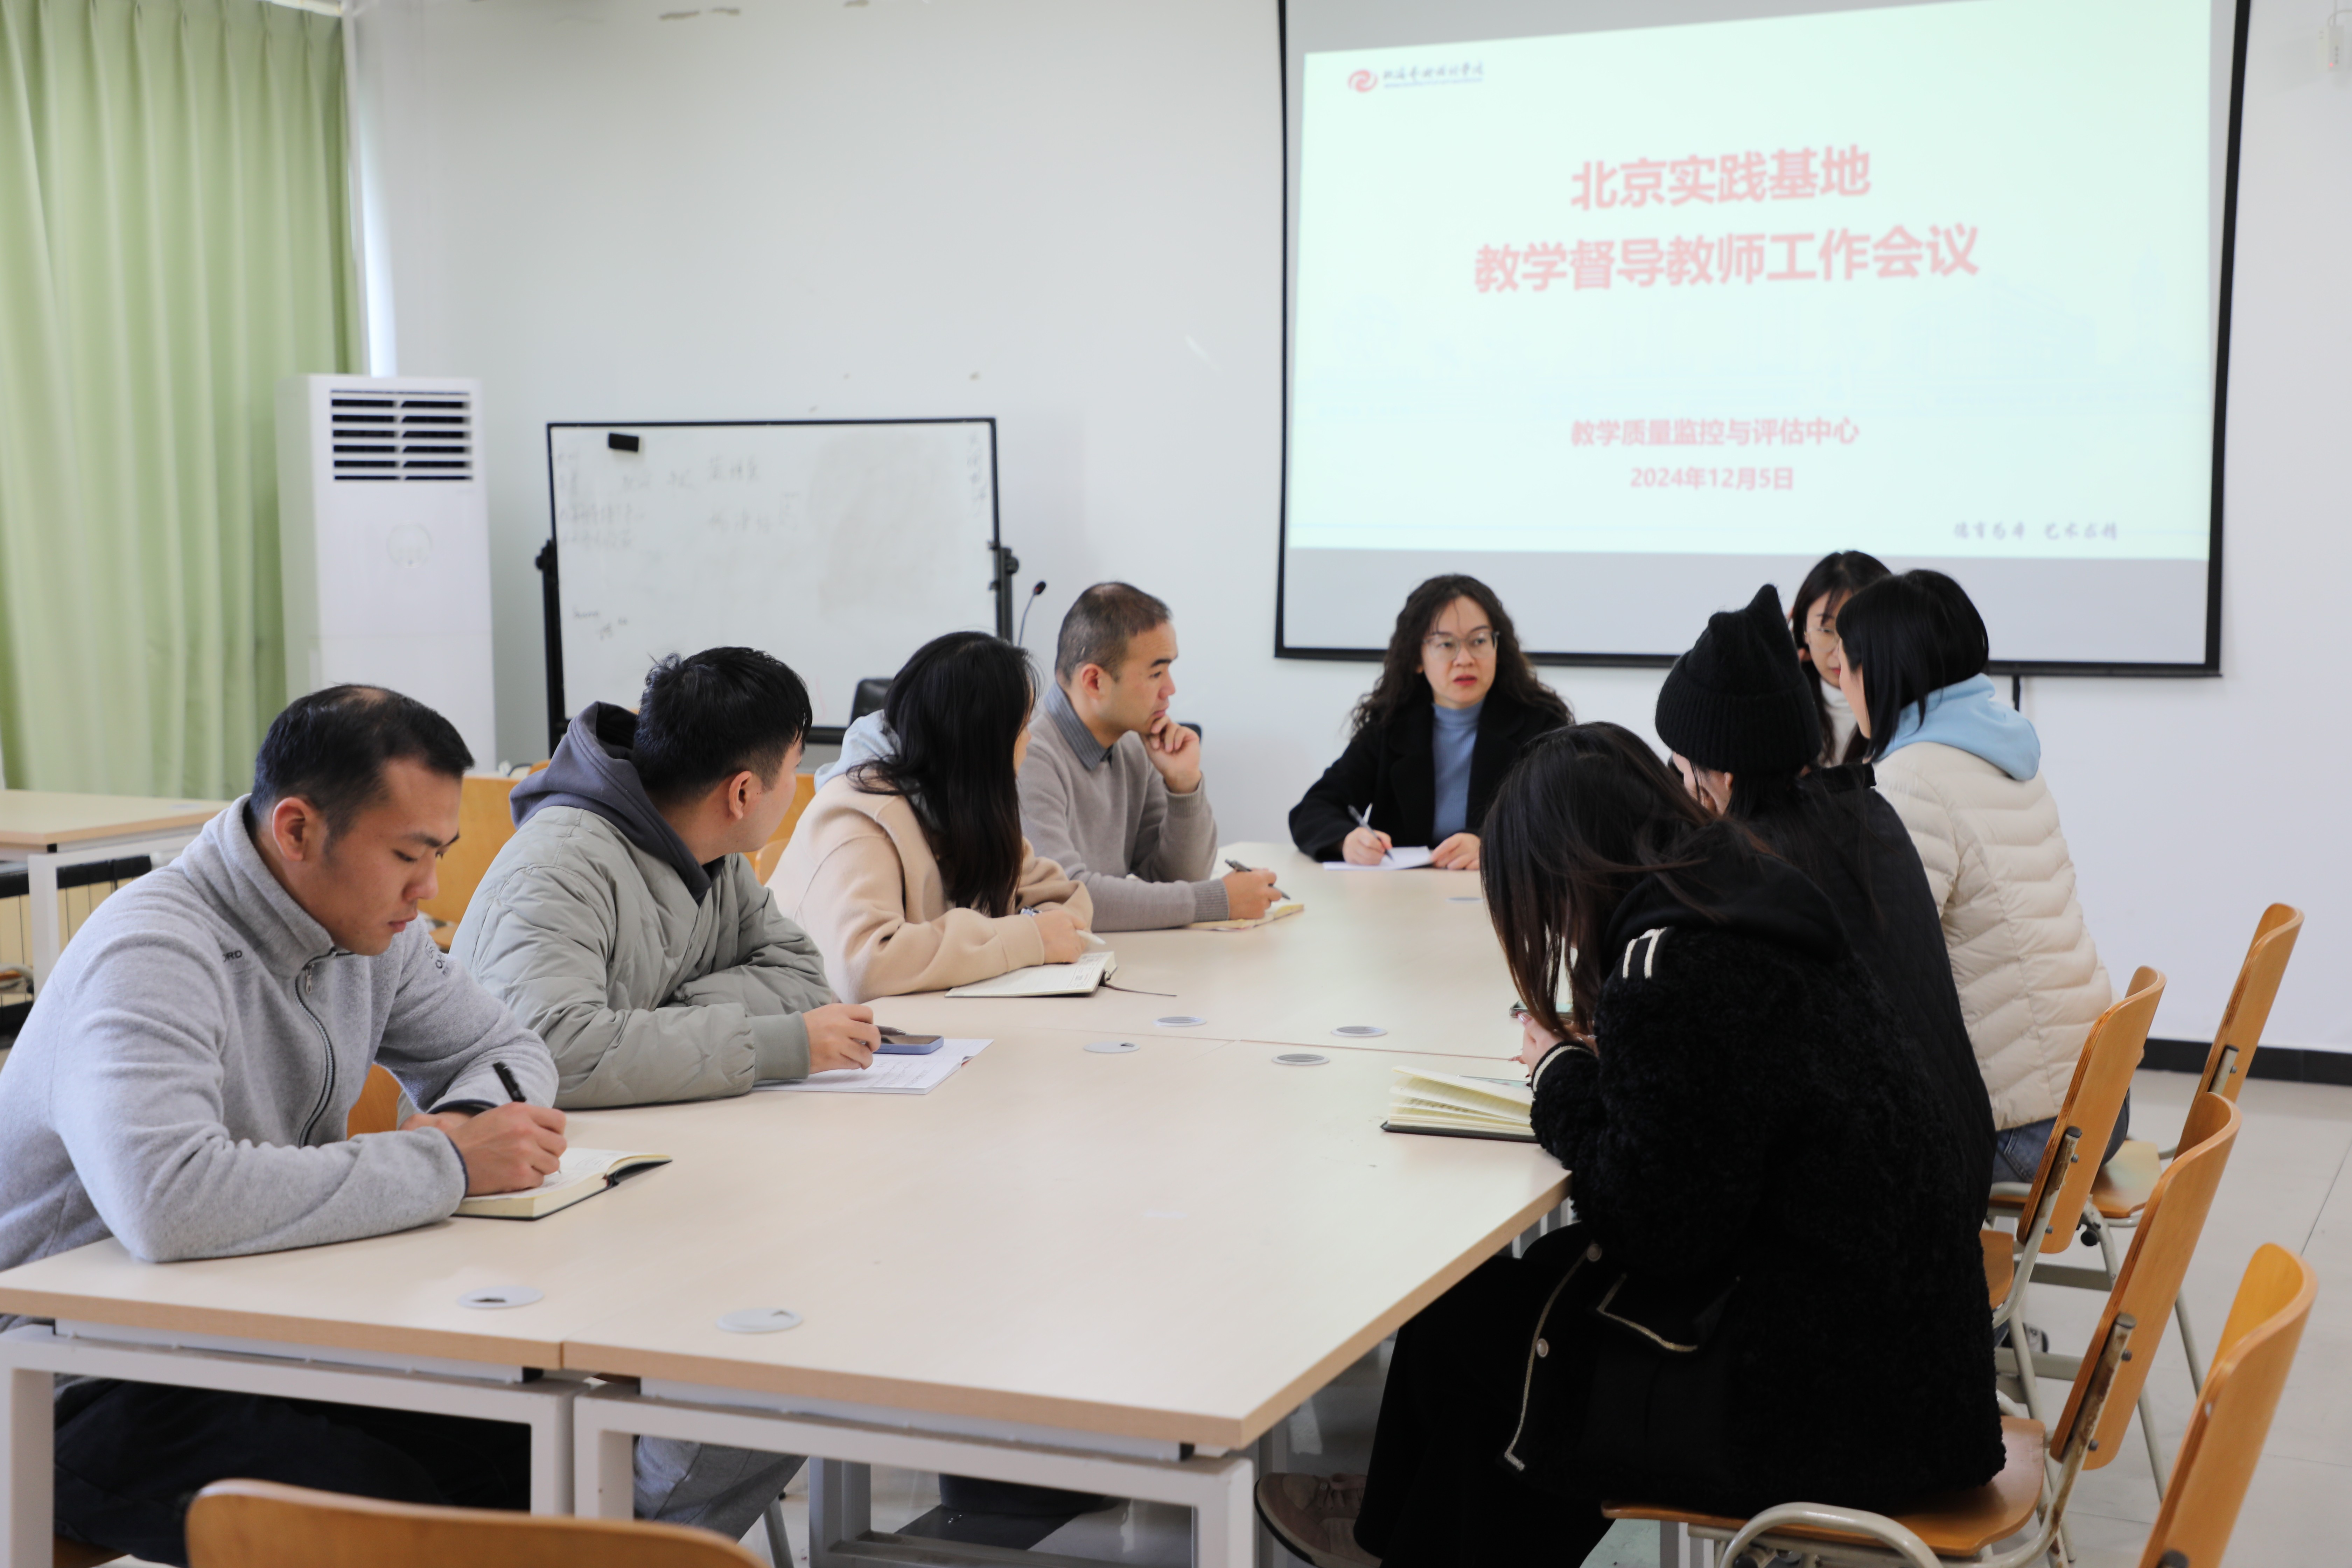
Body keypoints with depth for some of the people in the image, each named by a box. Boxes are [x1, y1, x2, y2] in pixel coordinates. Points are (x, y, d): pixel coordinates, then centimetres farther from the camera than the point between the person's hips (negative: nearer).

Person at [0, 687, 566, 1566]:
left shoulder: (365, 922, 3)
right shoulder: (150, 957, -24)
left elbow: (506, 1049, 16)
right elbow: (167, 1204, -40)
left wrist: (470, 1122, -10)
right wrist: (445, 1165, -31)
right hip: (82, 1389, -7)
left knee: (536, 1456, -15)